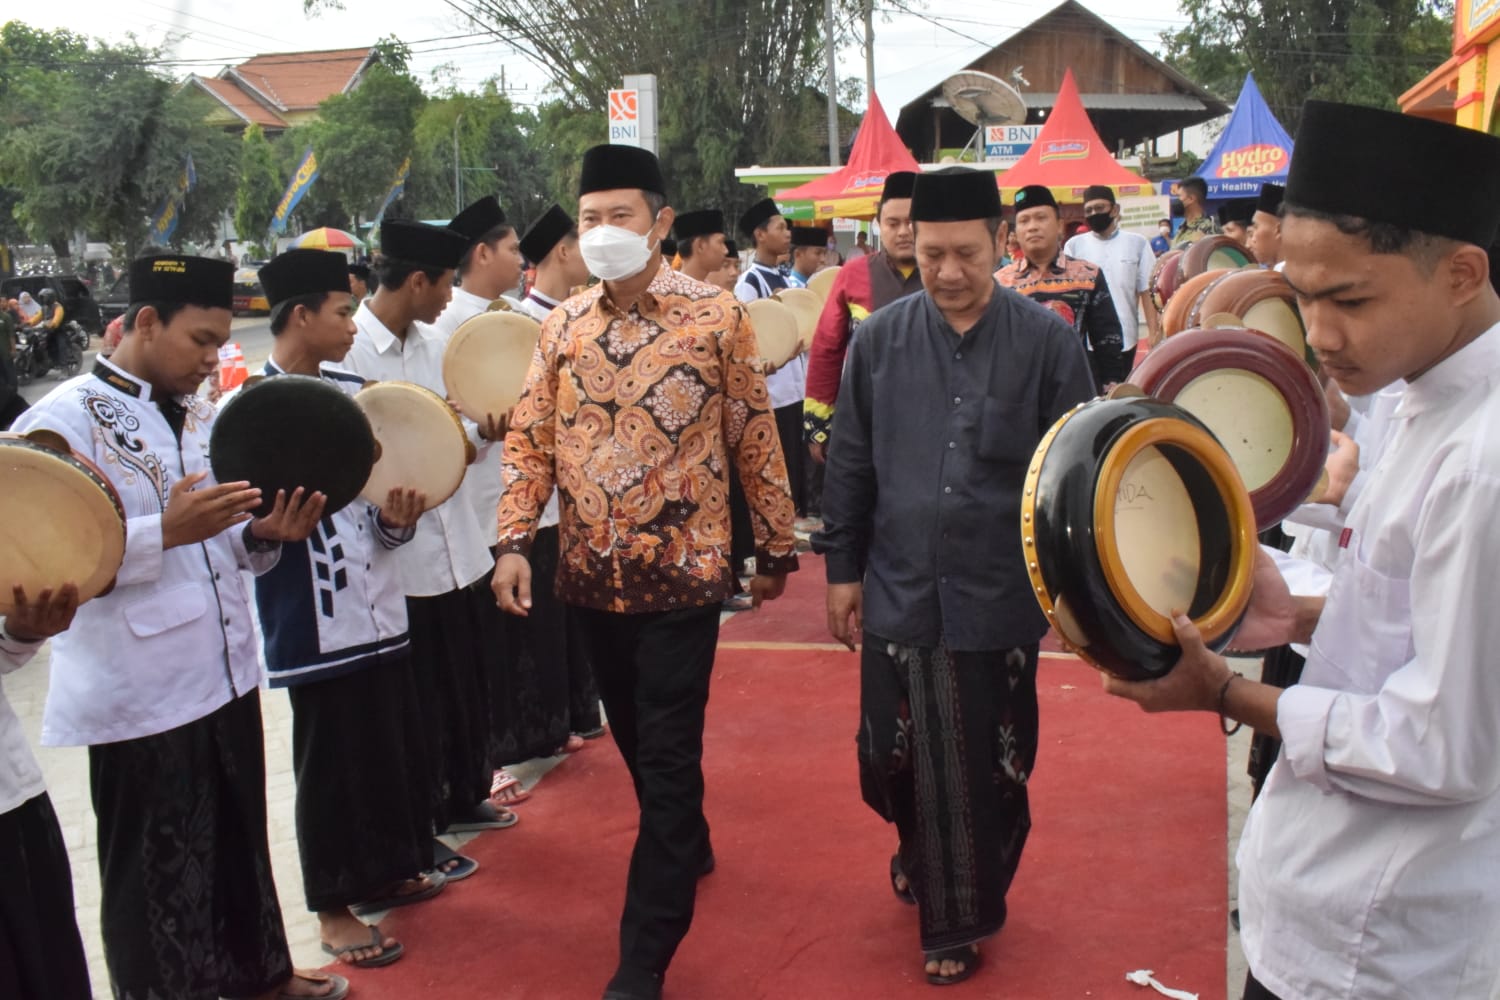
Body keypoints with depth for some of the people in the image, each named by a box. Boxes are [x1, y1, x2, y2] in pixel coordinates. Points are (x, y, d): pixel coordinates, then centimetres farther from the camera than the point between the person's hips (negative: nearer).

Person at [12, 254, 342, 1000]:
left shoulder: (198, 416, 11)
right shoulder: (62, 421, -12)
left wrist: (262, 534, -4)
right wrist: (168, 530, -29)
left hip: (226, 677, 7)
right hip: (139, 698, -7)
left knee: (240, 846, 21)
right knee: (158, 875, 7)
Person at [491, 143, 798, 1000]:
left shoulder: (716, 315, -6)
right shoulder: (565, 324, 4)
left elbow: (755, 440, -1)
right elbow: (531, 440, 5)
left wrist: (776, 546, 3)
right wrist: (514, 543, -6)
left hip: (682, 571, -4)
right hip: (594, 574, 5)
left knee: (668, 756, -1)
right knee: (633, 737, 19)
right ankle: (689, 848, 45)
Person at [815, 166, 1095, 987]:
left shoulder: (1046, 341, -5)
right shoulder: (880, 339, 1)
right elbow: (848, 463, 8)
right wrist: (842, 567, 8)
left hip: (1000, 598, -1)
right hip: (899, 591, 2)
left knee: (989, 768, 8)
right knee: (895, 758, 11)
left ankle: (962, 915, 29)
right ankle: (921, 848, 43)